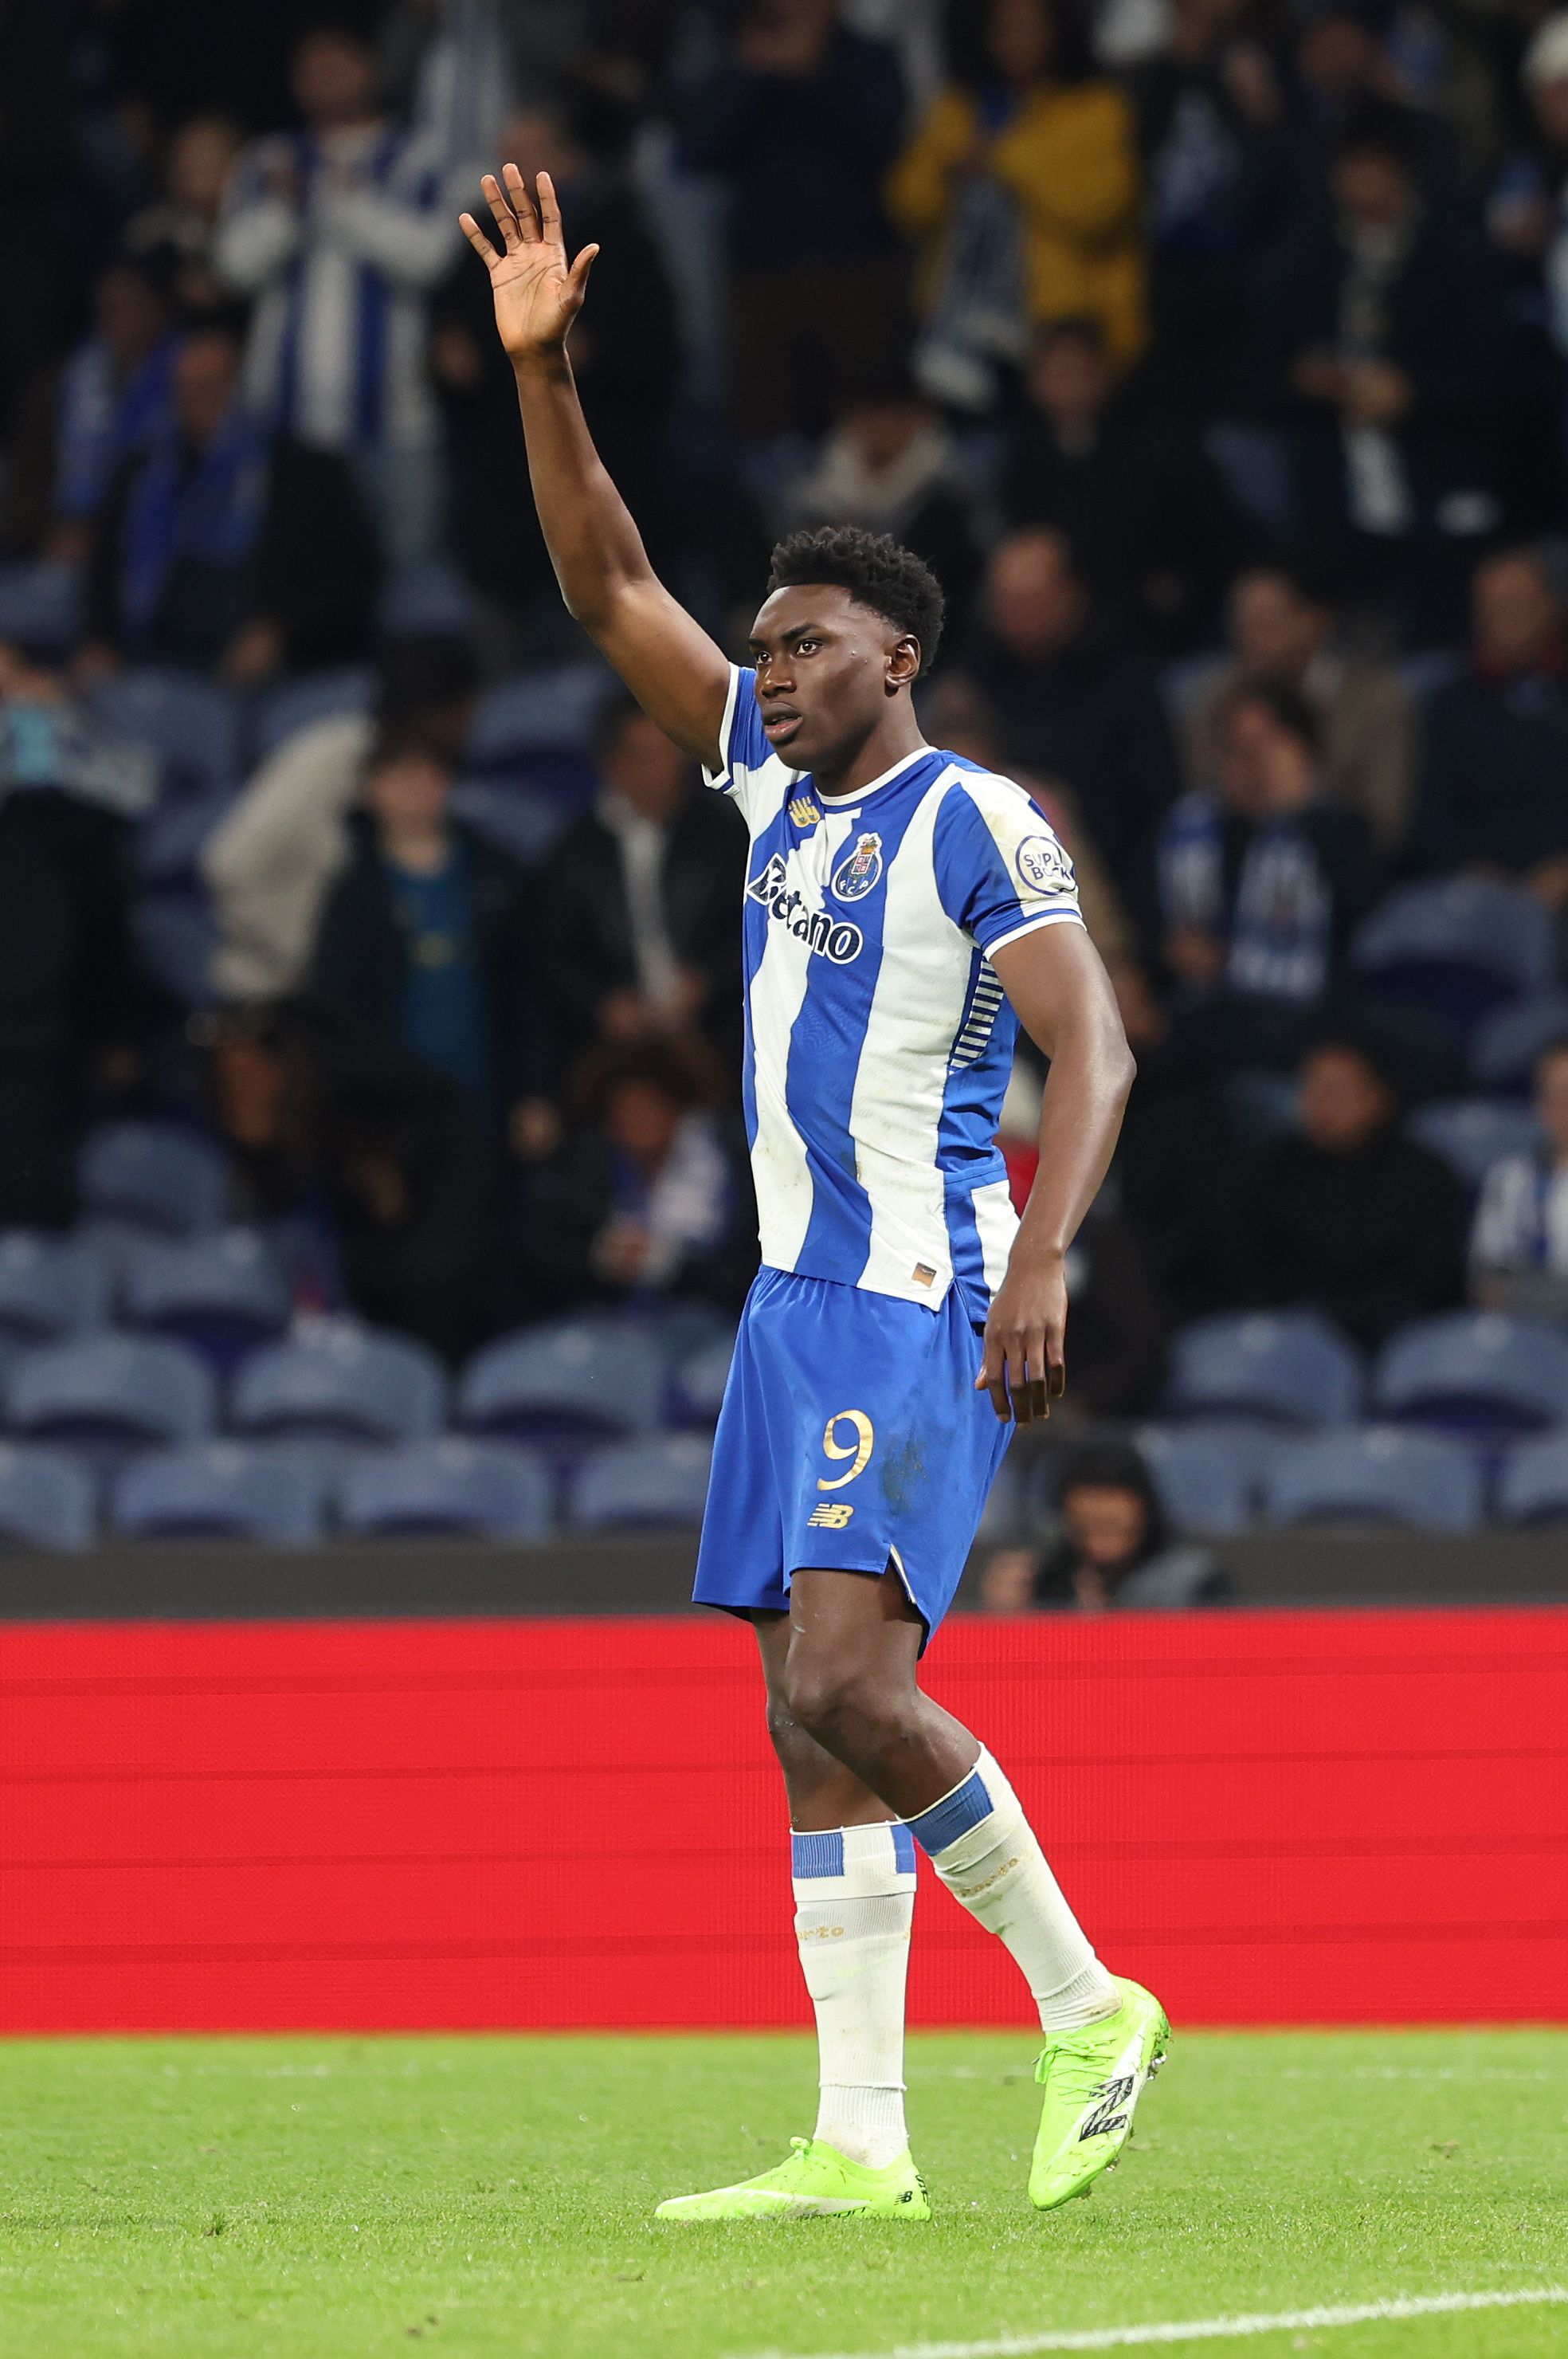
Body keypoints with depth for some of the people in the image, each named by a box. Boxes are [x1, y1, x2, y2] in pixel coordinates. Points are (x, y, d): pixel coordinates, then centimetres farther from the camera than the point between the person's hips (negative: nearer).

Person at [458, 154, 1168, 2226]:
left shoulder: (973, 823, -8)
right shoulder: (778, 775, 14)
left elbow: (1094, 1048, -15)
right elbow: (609, 588, 17)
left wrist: (1042, 1256, -28)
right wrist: (543, 373, 7)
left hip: (920, 1304, -8)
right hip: (801, 1297, 8)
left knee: (845, 1678, -20)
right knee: (813, 1714, 3)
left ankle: (1088, 2007, -7)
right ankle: (860, 2145, 1)